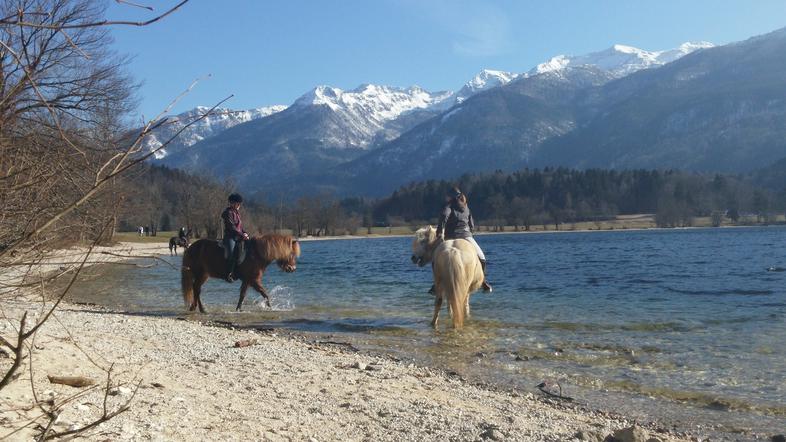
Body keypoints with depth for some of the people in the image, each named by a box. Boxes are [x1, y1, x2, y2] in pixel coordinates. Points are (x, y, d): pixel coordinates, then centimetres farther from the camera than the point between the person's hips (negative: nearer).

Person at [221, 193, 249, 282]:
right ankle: (228, 274, -23)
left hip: (238, 237, 9)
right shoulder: (228, 212, -9)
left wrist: (244, 233, 4)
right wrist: (241, 235, -18)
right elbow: (231, 227, -16)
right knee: (232, 254, -25)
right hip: (230, 237, -9)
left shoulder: (237, 212, 17)